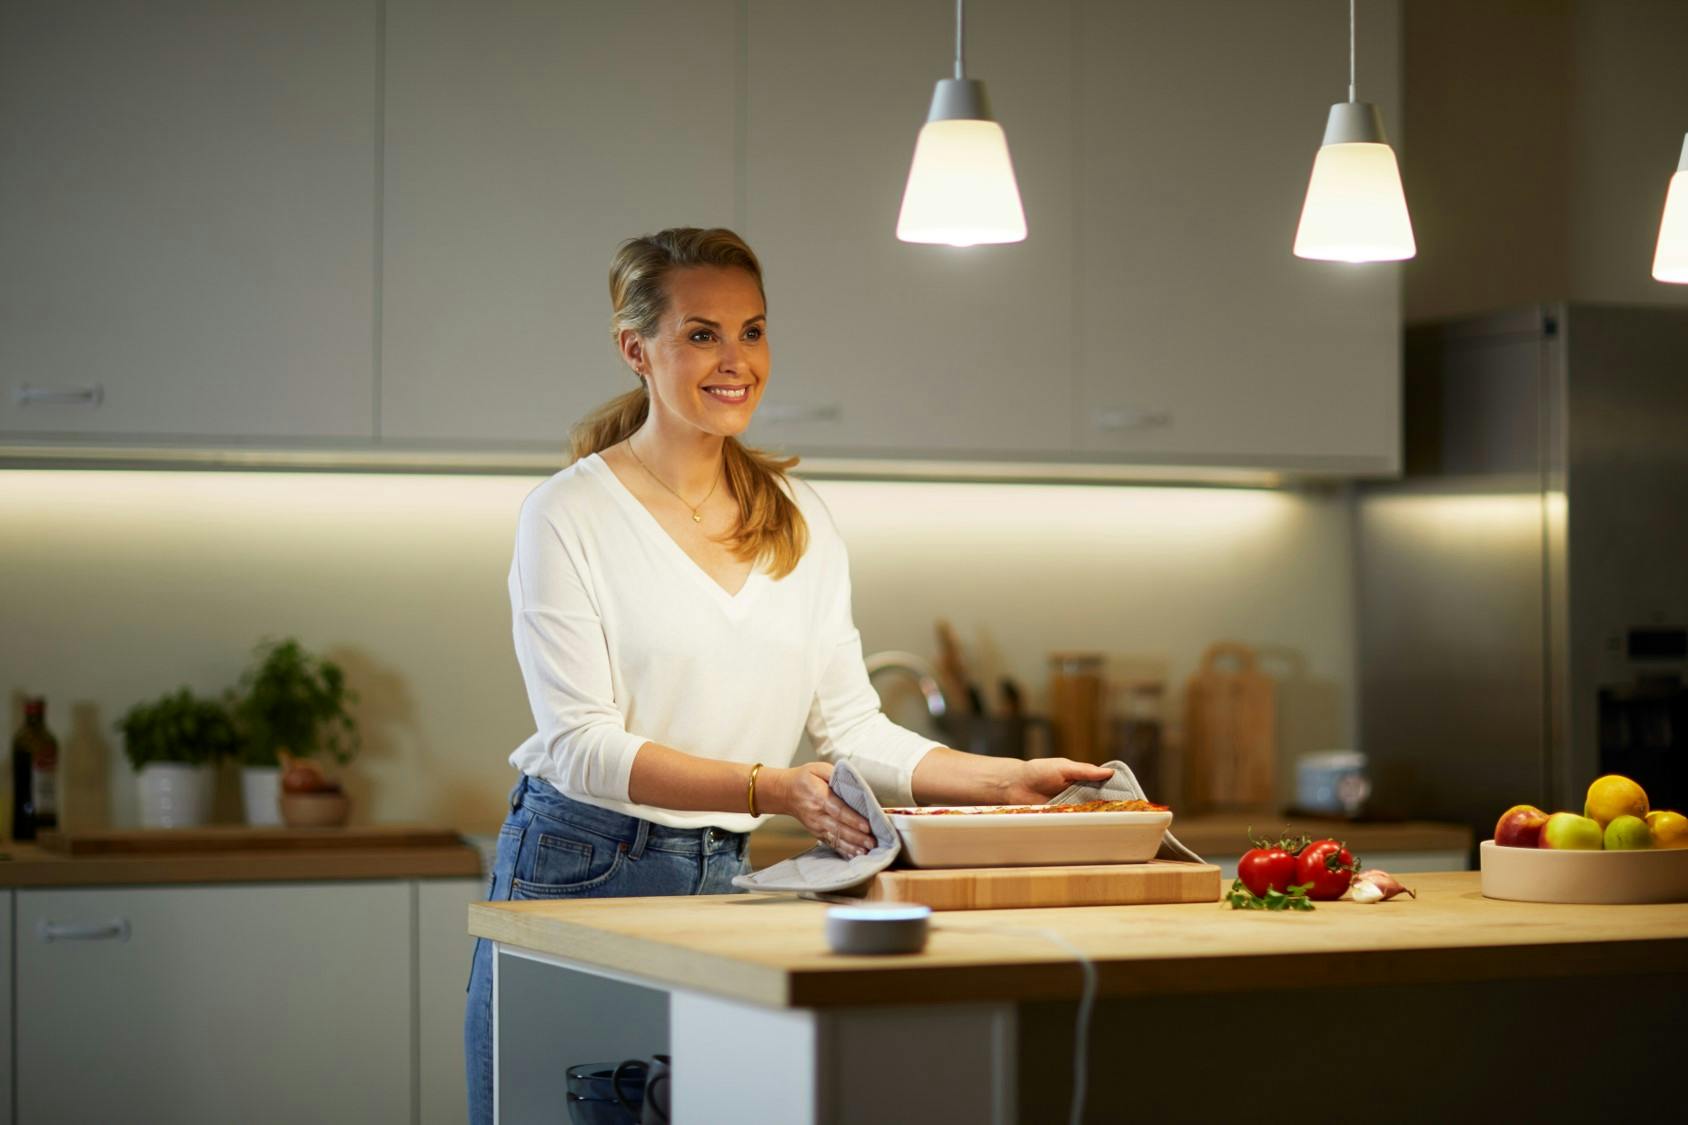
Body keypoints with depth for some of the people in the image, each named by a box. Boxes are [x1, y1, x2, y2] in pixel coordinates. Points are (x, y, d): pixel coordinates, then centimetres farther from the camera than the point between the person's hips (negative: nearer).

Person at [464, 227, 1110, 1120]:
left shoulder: (800, 522, 9)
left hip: (724, 879, 4)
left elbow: (852, 728, 10)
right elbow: (583, 746, -15)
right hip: (581, 872, -4)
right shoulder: (569, 516, -7)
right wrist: (769, 790, -26)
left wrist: (1009, 781, -4)